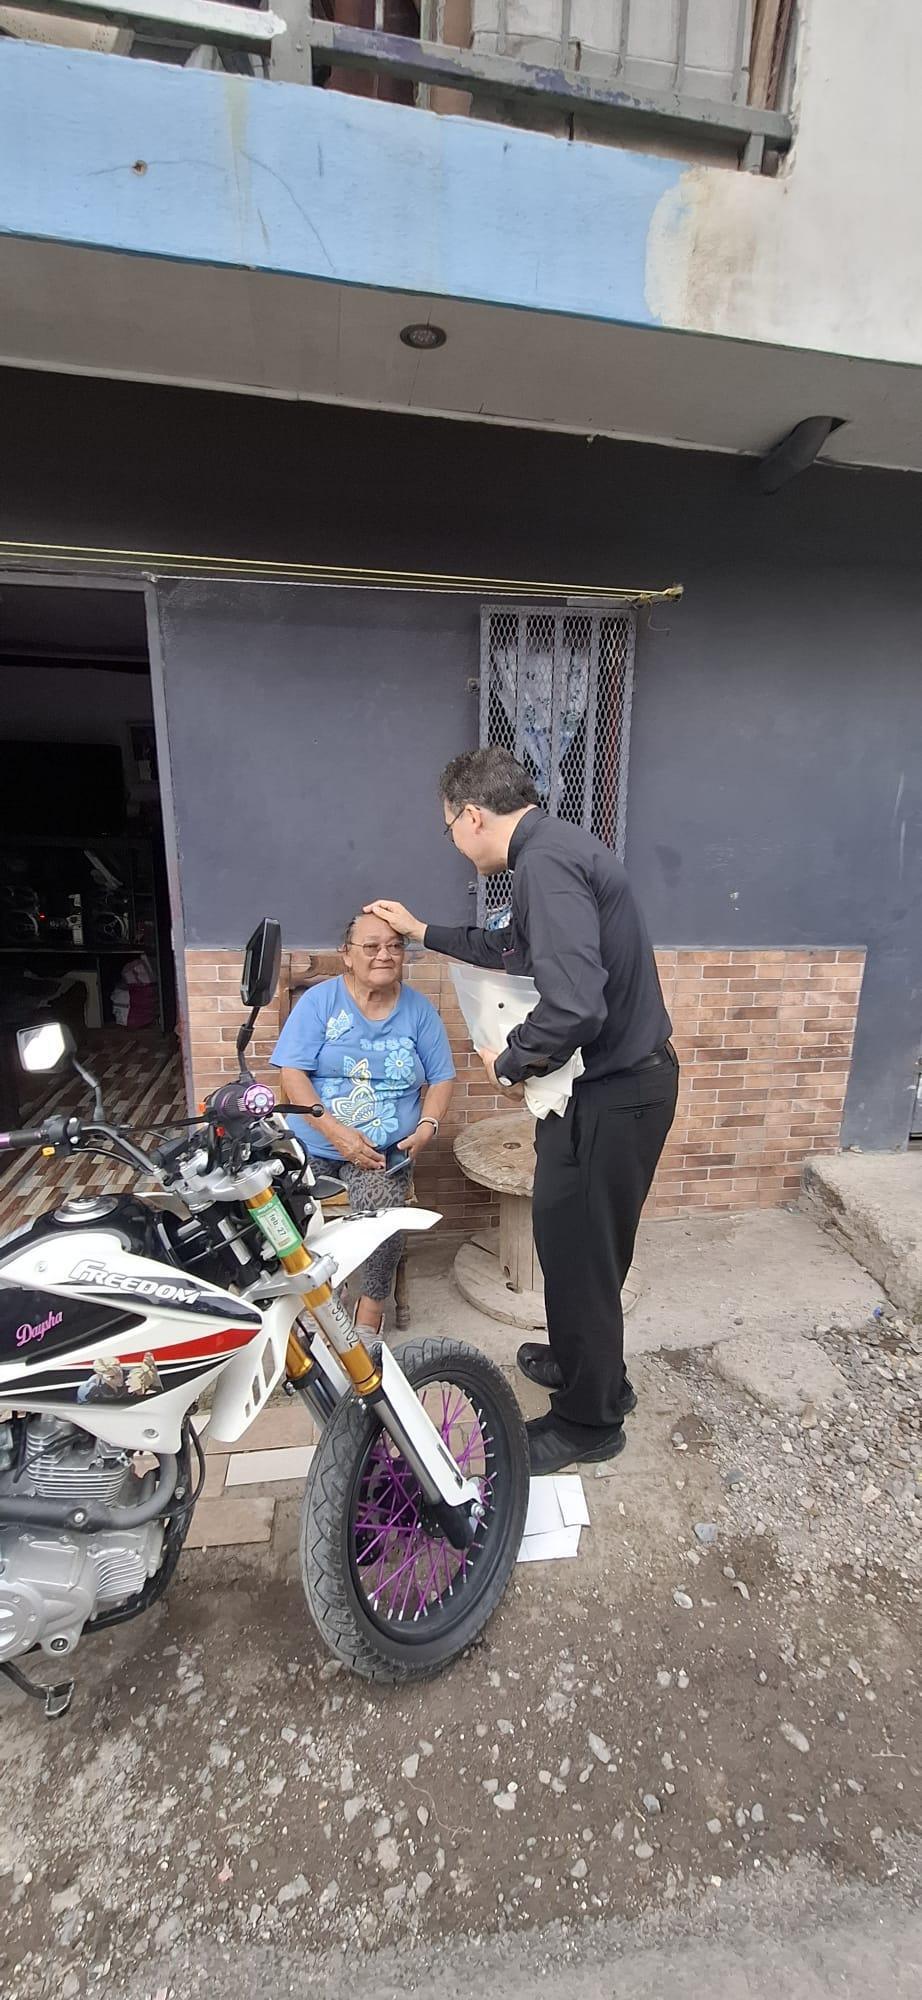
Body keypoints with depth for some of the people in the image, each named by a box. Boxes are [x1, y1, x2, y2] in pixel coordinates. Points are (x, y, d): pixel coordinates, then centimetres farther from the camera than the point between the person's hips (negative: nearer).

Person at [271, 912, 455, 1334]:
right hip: (313, 1143, 0)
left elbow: (441, 1078, 11)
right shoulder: (319, 1001, 0)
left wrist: (427, 1126, -9)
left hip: (388, 1149, 1)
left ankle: (369, 1314, -4)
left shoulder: (419, 1009, 7)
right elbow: (292, 1073, -6)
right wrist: (337, 1133, -17)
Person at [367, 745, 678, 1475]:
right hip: (621, 1079, 10)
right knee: (577, 1243, 25)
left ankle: (588, 1421, 33)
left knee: (579, 1252, 9)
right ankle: (585, 1365, 48)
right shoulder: (555, 849, 11)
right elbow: (514, 947, 26)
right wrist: (424, 932, 31)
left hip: (610, 1093, -10)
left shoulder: (546, 861, -23)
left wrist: (508, 1060, -15)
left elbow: (573, 1006, -33)